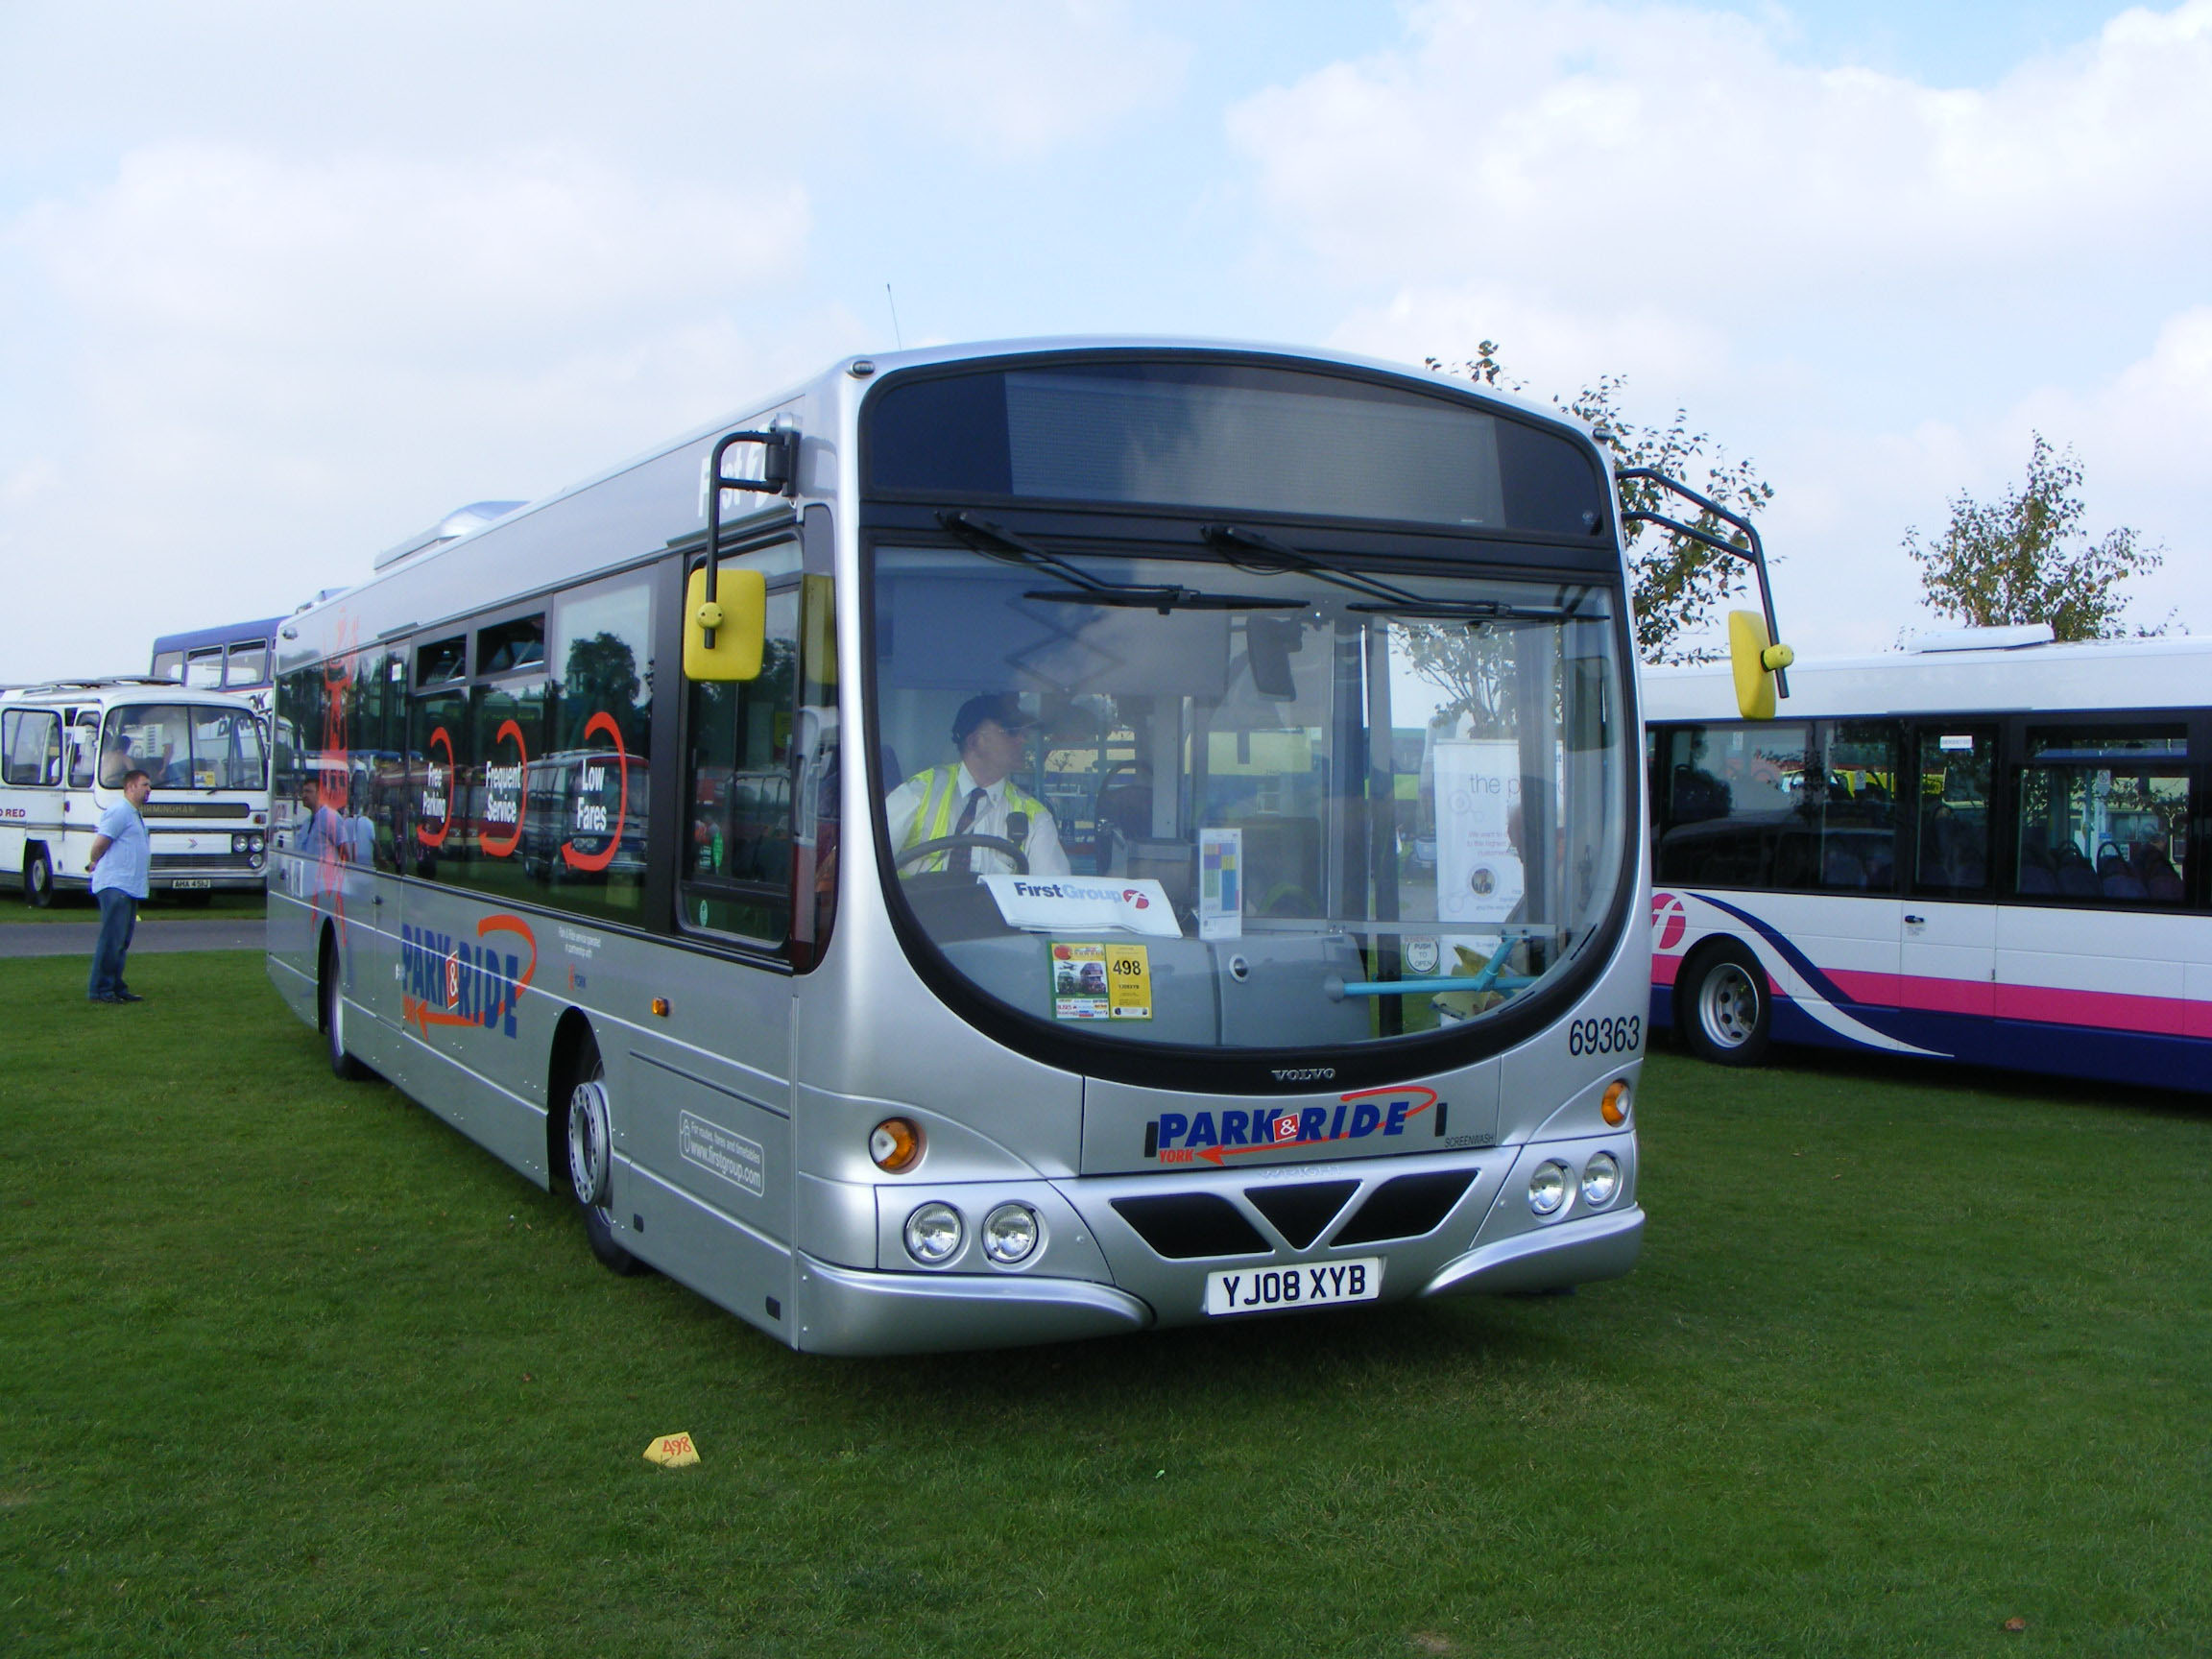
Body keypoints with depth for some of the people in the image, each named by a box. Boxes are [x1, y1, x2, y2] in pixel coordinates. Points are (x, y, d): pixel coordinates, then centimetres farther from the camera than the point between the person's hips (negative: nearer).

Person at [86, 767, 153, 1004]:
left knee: (122, 941, 12)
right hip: (114, 886, -10)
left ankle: (116, 987, 17)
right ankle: (100, 990, -7)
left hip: (130, 887, 10)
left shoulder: (135, 814, 20)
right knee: (111, 939, -9)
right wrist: (96, 864, 4)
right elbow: (99, 844, -12)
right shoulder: (120, 811, -11)